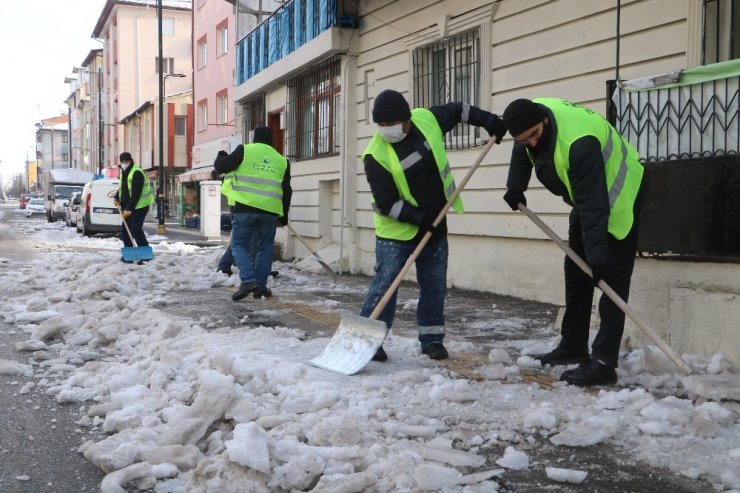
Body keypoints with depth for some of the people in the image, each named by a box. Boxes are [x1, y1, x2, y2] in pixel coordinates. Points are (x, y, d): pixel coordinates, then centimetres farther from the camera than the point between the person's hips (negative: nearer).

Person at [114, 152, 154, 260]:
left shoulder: (136, 173, -19)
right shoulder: (124, 173, 13)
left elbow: (136, 194, -23)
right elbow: (122, 188, 24)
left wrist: (129, 209, -25)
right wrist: (117, 198, 5)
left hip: (139, 206, -10)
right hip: (127, 207, 10)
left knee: (136, 229, -15)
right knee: (125, 229, 9)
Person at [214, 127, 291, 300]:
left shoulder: (245, 151, 2)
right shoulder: (282, 160, 15)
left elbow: (220, 167, 2)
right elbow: (286, 191, 15)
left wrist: (221, 156, 24)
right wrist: (284, 216, 23)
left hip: (244, 207, -3)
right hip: (269, 210, 3)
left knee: (239, 244, 4)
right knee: (265, 248, 14)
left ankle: (248, 280, -14)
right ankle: (260, 286, 12)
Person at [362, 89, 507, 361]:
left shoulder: (427, 119, -9)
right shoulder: (376, 155, -22)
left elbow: (457, 110, 12)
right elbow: (386, 203, -20)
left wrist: (489, 121, 11)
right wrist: (419, 218, -24)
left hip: (435, 226, 5)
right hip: (396, 230, -5)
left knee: (435, 286, 9)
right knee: (385, 284, -8)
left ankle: (431, 338, 20)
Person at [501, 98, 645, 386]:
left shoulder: (578, 142, -39)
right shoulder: (532, 114, -13)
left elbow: (593, 203, -40)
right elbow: (521, 153, 11)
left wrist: (597, 254, -40)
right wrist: (515, 188, 15)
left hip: (618, 195, -9)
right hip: (585, 197, 9)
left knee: (612, 280, -13)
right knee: (575, 273, 13)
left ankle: (604, 362, -15)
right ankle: (573, 347, 22)